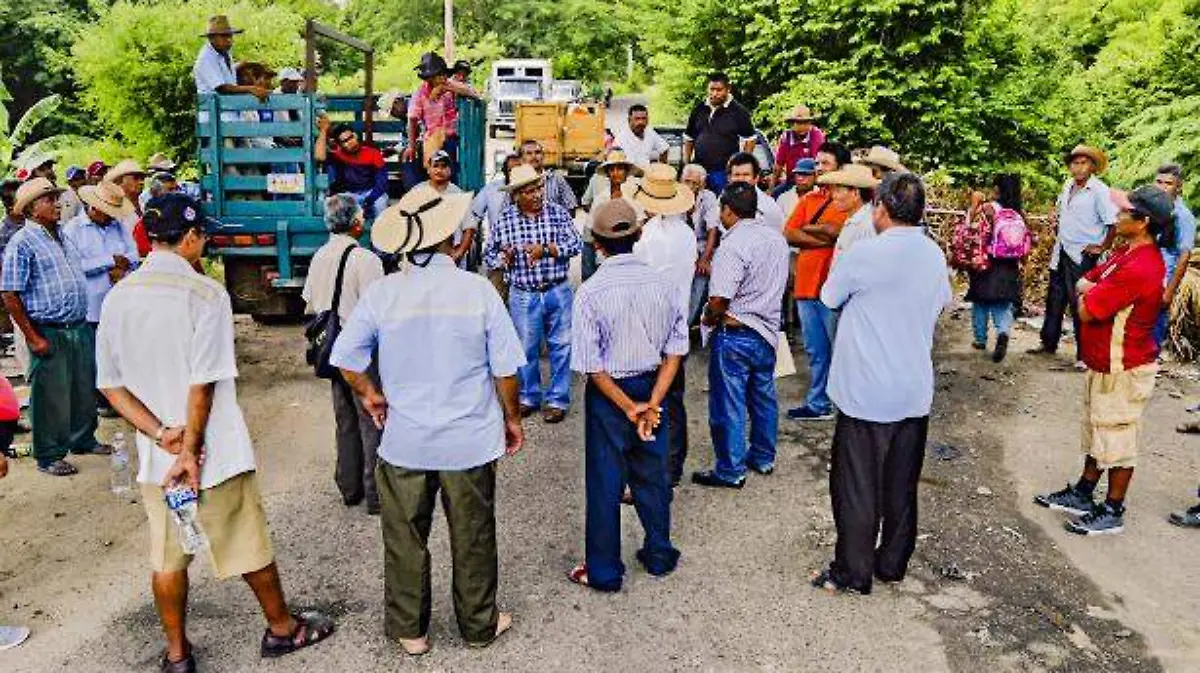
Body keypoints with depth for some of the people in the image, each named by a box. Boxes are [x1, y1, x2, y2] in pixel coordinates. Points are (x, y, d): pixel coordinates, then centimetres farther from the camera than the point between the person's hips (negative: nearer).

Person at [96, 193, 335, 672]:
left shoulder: (117, 298, 2)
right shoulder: (205, 293, -16)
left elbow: (110, 385, 1)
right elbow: (203, 385, -19)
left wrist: (161, 434, -7)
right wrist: (189, 451, -13)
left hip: (155, 455, 5)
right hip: (215, 450, -5)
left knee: (167, 556, 16)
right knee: (249, 545, 11)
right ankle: (282, 627, 29)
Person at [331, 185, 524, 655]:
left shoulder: (382, 293, -9)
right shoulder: (477, 290, -13)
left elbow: (346, 359, -2)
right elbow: (505, 369, -8)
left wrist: (370, 395, 16)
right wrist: (512, 418, 7)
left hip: (404, 440, 1)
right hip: (471, 440, -1)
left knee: (405, 539, 17)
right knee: (473, 539, 15)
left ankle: (408, 630, 32)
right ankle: (479, 625, 32)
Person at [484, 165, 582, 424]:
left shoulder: (558, 213, -3)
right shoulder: (505, 219, -2)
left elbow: (575, 244, -9)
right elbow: (489, 254, 4)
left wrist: (545, 249, -20)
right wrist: (503, 258, -17)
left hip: (558, 292, 0)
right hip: (523, 296, 0)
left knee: (561, 346, 6)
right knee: (526, 348, 12)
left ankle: (558, 399, 19)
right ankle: (529, 397, 29)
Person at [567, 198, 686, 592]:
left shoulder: (591, 292, -18)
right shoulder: (665, 285, -7)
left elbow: (591, 366, -17)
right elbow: (675, 351, -7)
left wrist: (629, 408, -12)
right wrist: (652, 403, -10)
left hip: (608, 393, -4)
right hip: (653, 387, 4)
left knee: (604, 485, 10)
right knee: (652, 475, 20)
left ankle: (604, 572, 23)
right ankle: (659, 555, 37)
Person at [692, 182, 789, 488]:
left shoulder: (732, 246, -20)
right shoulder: (776, 238, 5)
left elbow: (719, 302, -23)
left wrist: (707, 319, -4)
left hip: (735, 335, -8)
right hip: (768, 331, 8)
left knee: (728, 405, 3)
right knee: (763, 397, 20)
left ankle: (730, 471, 13)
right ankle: (763, 458, 34)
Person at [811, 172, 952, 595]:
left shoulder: (865, 254, -17)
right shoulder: (935, 255, 3)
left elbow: (830, 298, -2)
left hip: (867, 393, -6)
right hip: (915, 392, 6)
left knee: (857, 488, 5)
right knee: (902, 485, 16)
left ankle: (853, 574, 13)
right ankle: (892, 564, 29)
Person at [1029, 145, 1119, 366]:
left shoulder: (1099, 191, -15)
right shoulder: (1068, 186, 9)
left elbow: (1114, 223, -20)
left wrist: (1102, 247, -13)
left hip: (1083, 256, -8)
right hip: (1061, 253, 8)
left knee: (1079, 304, -3)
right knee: (1055, 299, 16)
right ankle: (1048, 343, 29)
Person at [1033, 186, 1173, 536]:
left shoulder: (1138, 268, -27)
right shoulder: (1127, 253, 6)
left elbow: (1086, 310, -24)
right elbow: (1083, 286, 8)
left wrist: (1091, 293, -5)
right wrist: (1098, 292, -12)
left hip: (1123, 369, -10)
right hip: (1104, 362, 10)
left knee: (1117, 440, 4)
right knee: (1097, 432, 20)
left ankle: (1113, 512, 18)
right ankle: (1082, 494, 34)